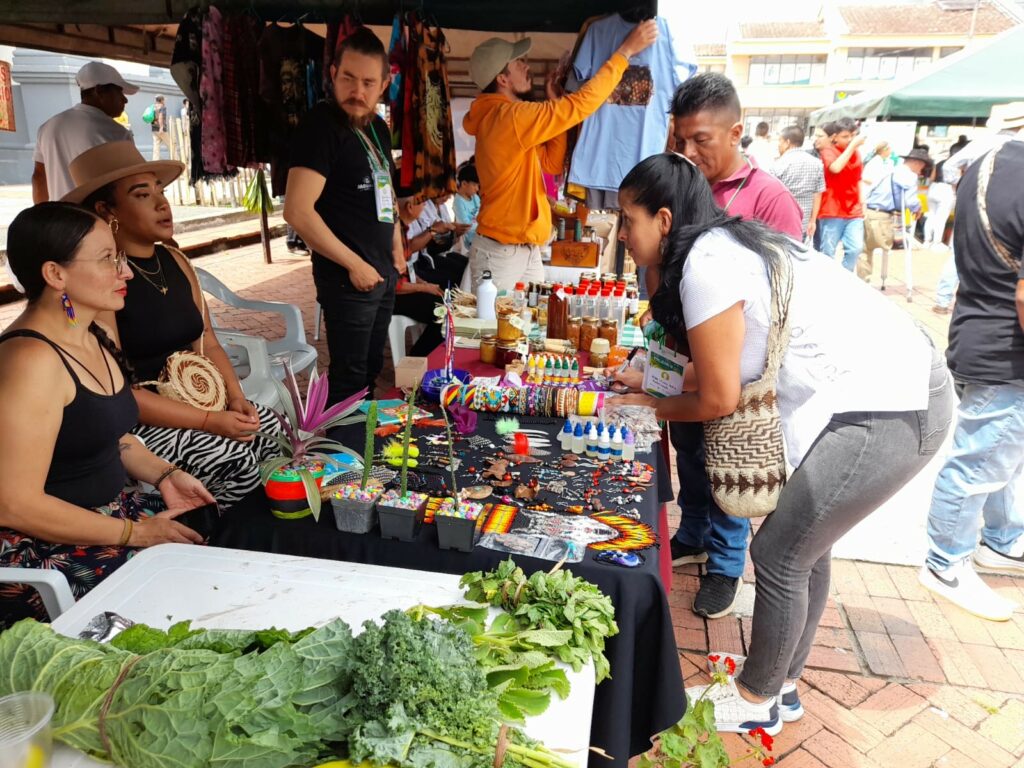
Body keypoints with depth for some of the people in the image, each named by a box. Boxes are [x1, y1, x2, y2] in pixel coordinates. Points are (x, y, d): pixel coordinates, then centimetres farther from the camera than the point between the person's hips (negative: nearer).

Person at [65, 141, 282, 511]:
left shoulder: (176, 261, 7)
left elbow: (207, 343, 9)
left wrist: (235, 397, -9)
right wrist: (208, 421, -23)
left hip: (198, 401, 7)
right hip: (135, 420, -7)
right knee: (236, 460, -24)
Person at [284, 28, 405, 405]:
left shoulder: (378, 128, 10)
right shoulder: (322, 125, -15)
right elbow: (297, 211, -23)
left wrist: (396, 246, 13)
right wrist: (354, 264, -17)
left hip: (384, 272, 8)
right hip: (347, 276, -8)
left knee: (372, 369, 19)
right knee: (349, 378, 1)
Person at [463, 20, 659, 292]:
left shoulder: (504, 119, 12)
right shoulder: (509, 117, -19)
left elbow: (552, 163, 12)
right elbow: (581, 103, -21)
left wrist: (555, 104, 5)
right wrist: (626, 50, -12)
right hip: (500, 253, -9)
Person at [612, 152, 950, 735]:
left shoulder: (706, 265, -18)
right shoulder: (728, 244, 11)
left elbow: (719, 400, -12)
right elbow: (730, 361, 16)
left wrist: (650, 407, 5)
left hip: (888, 412, -10)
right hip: (901, 387, 10)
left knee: (779, 555, 2)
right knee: (805, 545, 18)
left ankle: (756, 699, 24)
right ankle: (783, 684, 36)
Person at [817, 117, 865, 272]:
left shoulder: (856, 153, 13)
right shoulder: (828, 151, -5)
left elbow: (858, 179, 21)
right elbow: (836, 168, -26)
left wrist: (863, 204, 15)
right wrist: (852, 145, -20)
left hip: (854, 212, 5)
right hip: (832, 212, -5)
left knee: (855, 248, -5)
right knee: (828, 252, -1)